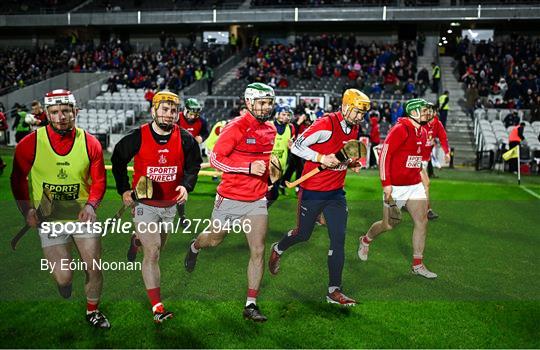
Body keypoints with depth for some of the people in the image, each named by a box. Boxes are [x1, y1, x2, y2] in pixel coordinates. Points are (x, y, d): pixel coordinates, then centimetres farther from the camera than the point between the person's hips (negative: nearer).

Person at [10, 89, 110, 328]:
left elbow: (99, 180, 2)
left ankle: (92, 310, 33)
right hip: (48, 219, -1)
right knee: (63, 279, -3)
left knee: (94, 269, 5)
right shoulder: (30, 144, -9)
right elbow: (18, 180, 2)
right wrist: (27, 210, -9)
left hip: (82, 215, 2)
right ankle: (64, 311, 34)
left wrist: (91, 205, -15)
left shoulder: (90, 143, -6)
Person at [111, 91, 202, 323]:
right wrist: (124, 190, -4)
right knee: (152, 254, -9)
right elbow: (118, 160, 2)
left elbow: (193, 165, 7)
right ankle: (157, 307, -1)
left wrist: (186, 186, -9)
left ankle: (138, 240, 59)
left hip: (171, 204, 4)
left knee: (157, 247, 23)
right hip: (144, 203, -4)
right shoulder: (138, 137, -14)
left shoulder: (185, 139, -9)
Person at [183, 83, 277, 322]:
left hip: (257, 201, 4)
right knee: (214, 240, 19)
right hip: (230, 199, -4)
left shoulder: (271, 129, 7)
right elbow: (215, 158, -17)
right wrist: (249, 167, -24)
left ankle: (251, 305, 5)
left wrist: (271, 168, 8)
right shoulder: (236, 128, -15)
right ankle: (194, 248, 56)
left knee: (258, 251, -5)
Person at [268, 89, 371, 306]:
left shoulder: (354, 129, 6)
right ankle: (278, 249, 44)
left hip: (336, 192, 6)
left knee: (338, 239, -2)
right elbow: (296, 147, -17)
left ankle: (334, 290, 7)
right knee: (303, 234, 11)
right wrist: (322, 158, -25)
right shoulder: (325, 125, -19)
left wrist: (353, 162, 4)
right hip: (312, 191, -6)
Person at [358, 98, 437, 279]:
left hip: (415, 185, 7)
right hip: (395, 187, -7)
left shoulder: (422, 132, 10)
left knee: (422, 222, 1)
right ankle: (365, 240, 35)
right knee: (389, 224, 5)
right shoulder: (400, 130, -16)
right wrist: (386, 183, -21)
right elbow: (384, 155, -19)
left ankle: (418, 265, 12)